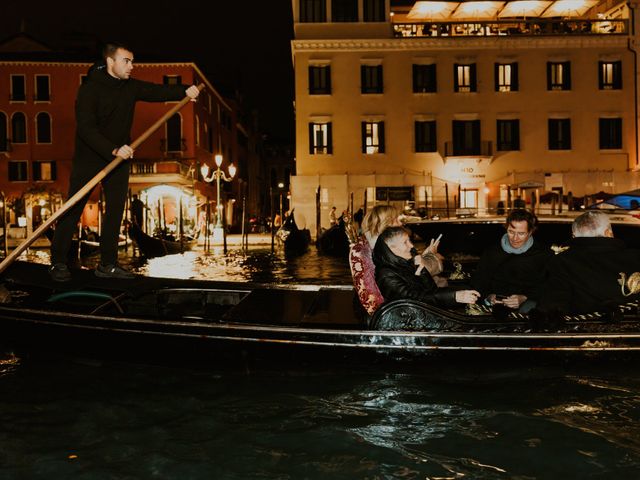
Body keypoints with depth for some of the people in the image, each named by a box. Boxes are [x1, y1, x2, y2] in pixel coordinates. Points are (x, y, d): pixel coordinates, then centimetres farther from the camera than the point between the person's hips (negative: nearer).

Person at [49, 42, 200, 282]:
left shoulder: (131, 86, 3)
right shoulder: (90, 89, -16)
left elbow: (157, 91, -5)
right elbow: (86, 128, -24)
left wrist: (184, 91, -22)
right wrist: (114, 150, -34)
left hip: (119, 159, 6)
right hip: (89, 158, -6)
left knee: (116, 210, 5)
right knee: (73, 210, -1)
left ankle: (107, 264, 13)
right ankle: (58, 262, 10)